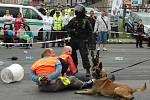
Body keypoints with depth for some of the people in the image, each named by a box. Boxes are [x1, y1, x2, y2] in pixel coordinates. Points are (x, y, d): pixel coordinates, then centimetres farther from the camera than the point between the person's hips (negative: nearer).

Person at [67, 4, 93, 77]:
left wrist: (86, 38, -7)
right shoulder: (73, 20, 7)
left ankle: (87, 70, -9)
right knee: (72, 54, 11)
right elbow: (68, 28, 11)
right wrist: (72, 31, -9)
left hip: (82, 41, -4)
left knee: (84, 55, -12)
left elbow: (90, 30, 2)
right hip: (73, 40, 5)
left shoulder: (86, 20, -2)